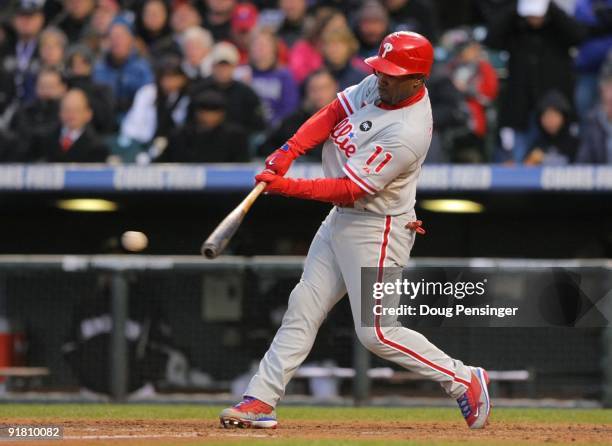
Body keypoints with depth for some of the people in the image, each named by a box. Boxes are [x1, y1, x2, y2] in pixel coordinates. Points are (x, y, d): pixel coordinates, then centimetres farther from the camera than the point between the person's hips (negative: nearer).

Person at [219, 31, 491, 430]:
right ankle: (261, 401, 10)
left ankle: (465, 381, 6)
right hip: (341, 219, 9)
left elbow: (351, 190, -27)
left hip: (376, 229, -9)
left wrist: (287, 187, -27)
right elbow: (333, 113, 3)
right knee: (304, 307, 7)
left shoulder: (407, 133, -28)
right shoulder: (378, 84, -3)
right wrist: (289, 151, -12)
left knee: (376, 332, -7)